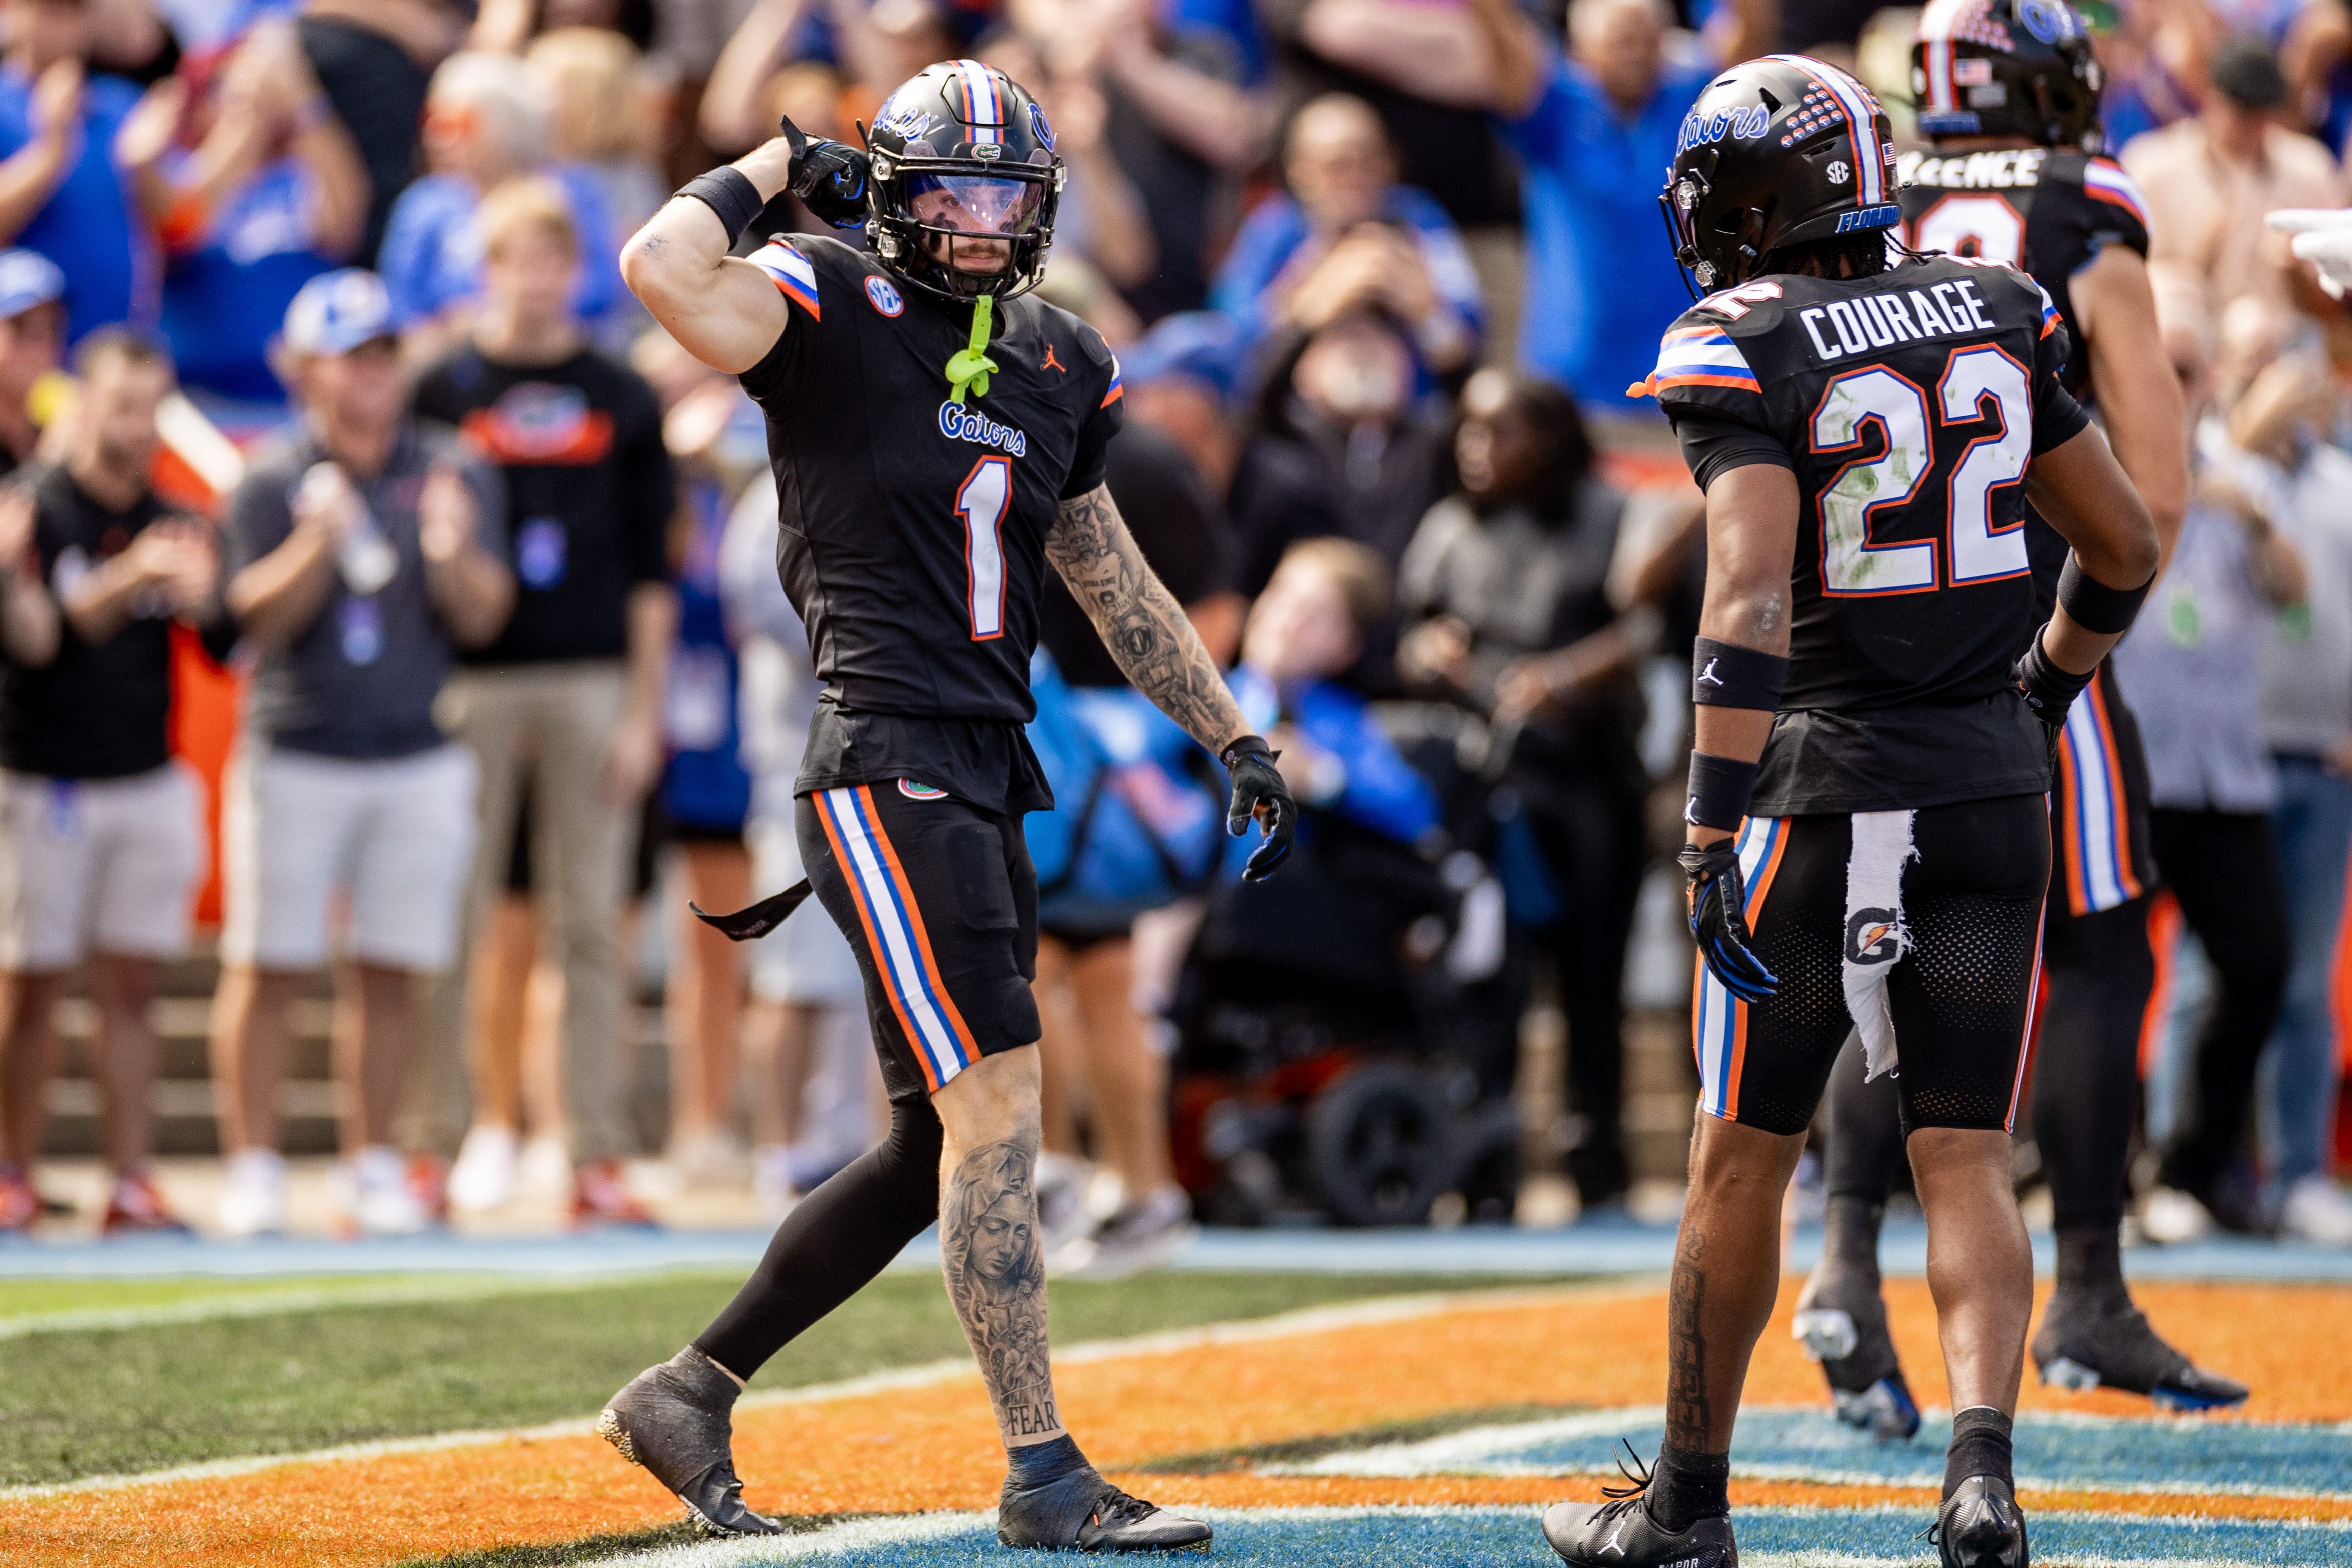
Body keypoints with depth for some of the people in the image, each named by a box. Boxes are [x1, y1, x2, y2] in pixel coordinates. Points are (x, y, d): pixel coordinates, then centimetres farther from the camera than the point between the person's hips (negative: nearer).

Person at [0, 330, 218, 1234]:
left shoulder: (173, 527, 8)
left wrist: (200, 599, -23)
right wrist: (131, 577, -33)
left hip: (149, 779, 4)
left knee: (130, 987, 3)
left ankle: (131, 1184, 4)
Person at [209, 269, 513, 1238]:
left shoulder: (454, 477, 7)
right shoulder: (273, 484, 2)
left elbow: (482, 619, 0)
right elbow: (257, 616, -6)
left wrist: (454, 555, -21)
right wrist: (320, 542, -22)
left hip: (420, 763, 2)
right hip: (294, 758, -2)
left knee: (389, 972, 2)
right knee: (268, 968, -3)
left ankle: (371, 1166, 10)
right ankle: (252, 1166, 4)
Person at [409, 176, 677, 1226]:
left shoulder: (622, 401, 9)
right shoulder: (440, 391, 6)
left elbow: (652, 569, 8)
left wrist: (644, 710, 1)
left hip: (594, 680, 1)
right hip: (470, 683, -1)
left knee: (590, 924, 1)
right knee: (449, 922, -2)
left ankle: (597, 1156, 2)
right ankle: (432, 1146, 2)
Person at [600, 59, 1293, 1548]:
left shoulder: (1056, 363, 15)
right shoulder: (834, 312, -6)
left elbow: (1112, 578, 26)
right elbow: (662, 267, -25)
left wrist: (1234, 735, 27)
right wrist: (770, 170, -8)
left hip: (985, 780, 8)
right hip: (886, 766, -8)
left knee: (941, 1149, 10)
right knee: (998, 1106, -12)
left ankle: (689, 1394, 21)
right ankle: (1043, 1474, -9)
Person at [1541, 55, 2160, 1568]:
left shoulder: (1745, 351, -10)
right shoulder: (1996, 313, 6)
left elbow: (1751, 597, -22)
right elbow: (2126, 548, 12)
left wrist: (1715, 832, -23)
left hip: (1826, 784, -4)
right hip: (1993, 790, 4)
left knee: (1744, 1156, 10)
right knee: (1967, 1158, 5)